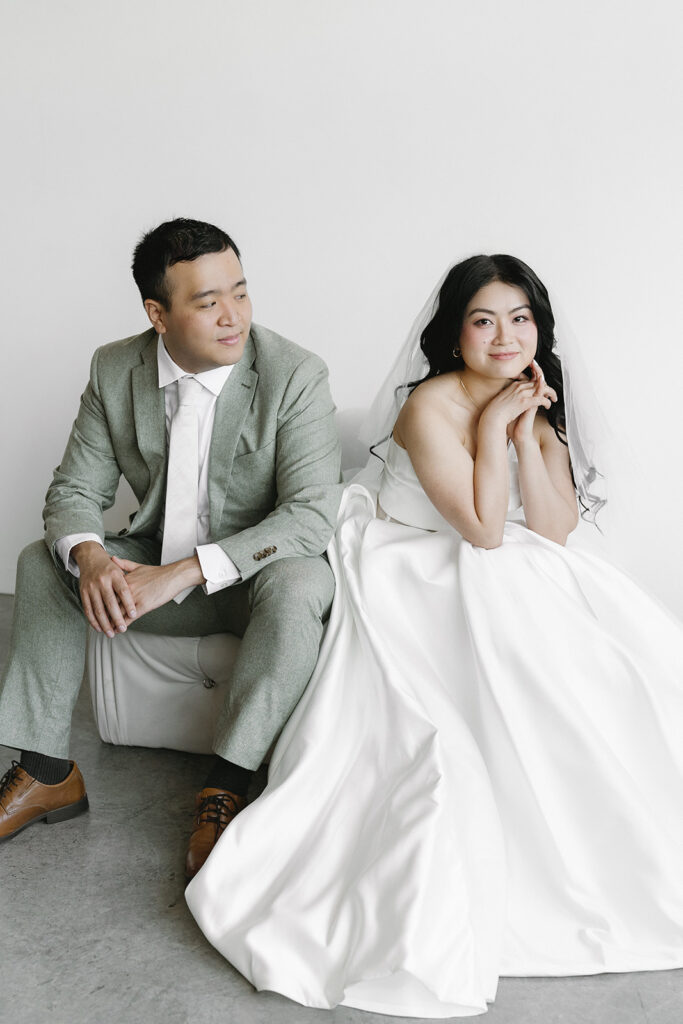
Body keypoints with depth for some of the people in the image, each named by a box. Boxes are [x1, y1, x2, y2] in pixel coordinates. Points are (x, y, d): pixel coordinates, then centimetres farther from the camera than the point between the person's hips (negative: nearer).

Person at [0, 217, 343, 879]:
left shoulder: (296, 376, -19)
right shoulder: (114, 371, -6)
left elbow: (311, 514, -26)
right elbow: (75, 490, -3)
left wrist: (183, 571, -35)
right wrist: (90, 556, -29)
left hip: (259, 577, -4)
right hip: (155, 572, 5)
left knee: (303, 581, -35)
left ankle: (226, 789, -25)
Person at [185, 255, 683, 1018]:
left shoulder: (541, 409, 6)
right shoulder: (429, 406, -16)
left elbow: (554, 532, -6)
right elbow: (484, 530, -20)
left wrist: (525, 430, -13)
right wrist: (494, 425, -18)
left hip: (510, 582, 7)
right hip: (419, 581, -6)